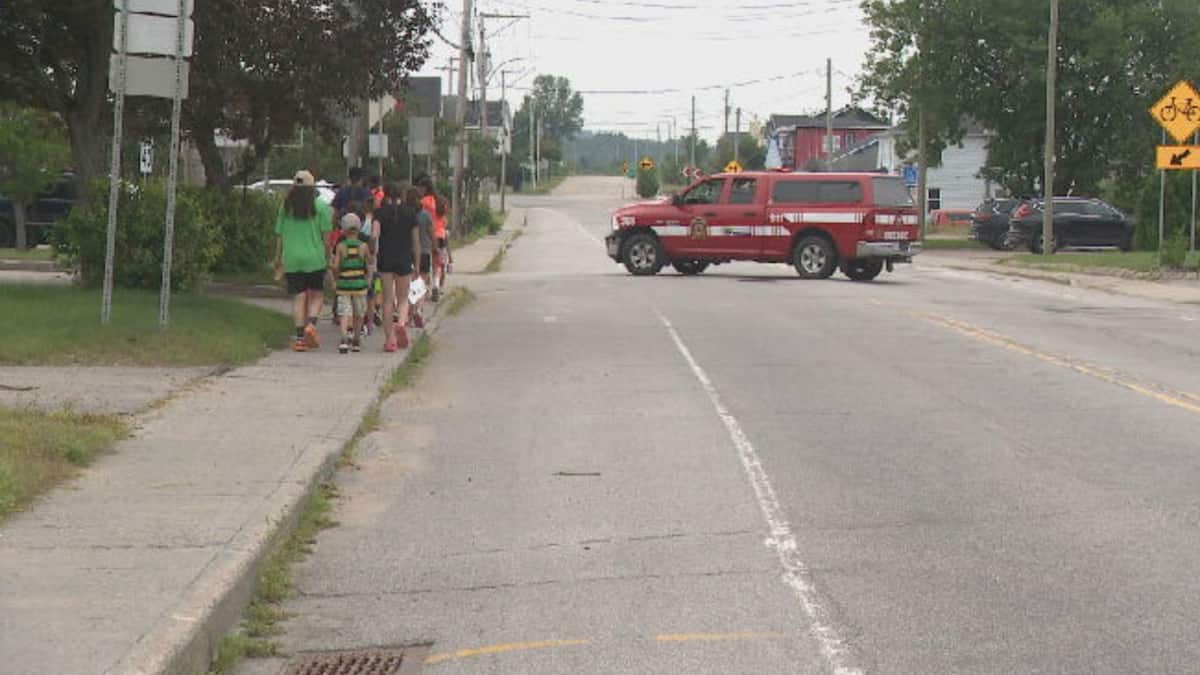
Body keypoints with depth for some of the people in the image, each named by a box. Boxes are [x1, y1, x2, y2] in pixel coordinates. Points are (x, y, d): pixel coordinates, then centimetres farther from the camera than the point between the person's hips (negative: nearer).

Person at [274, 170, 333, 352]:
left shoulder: (286, 207, 6)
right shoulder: (320, 207, -3)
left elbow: (279, 235, 9)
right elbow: (325, 234, -4)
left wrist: (278, 259, 17)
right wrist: (329, 256, 4)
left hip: (291, 259, 2)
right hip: (314, 257, -2)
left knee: (298, 297, 5)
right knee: (317, 294, 11)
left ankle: (300, 336, -2)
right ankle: (311, 324, -13)